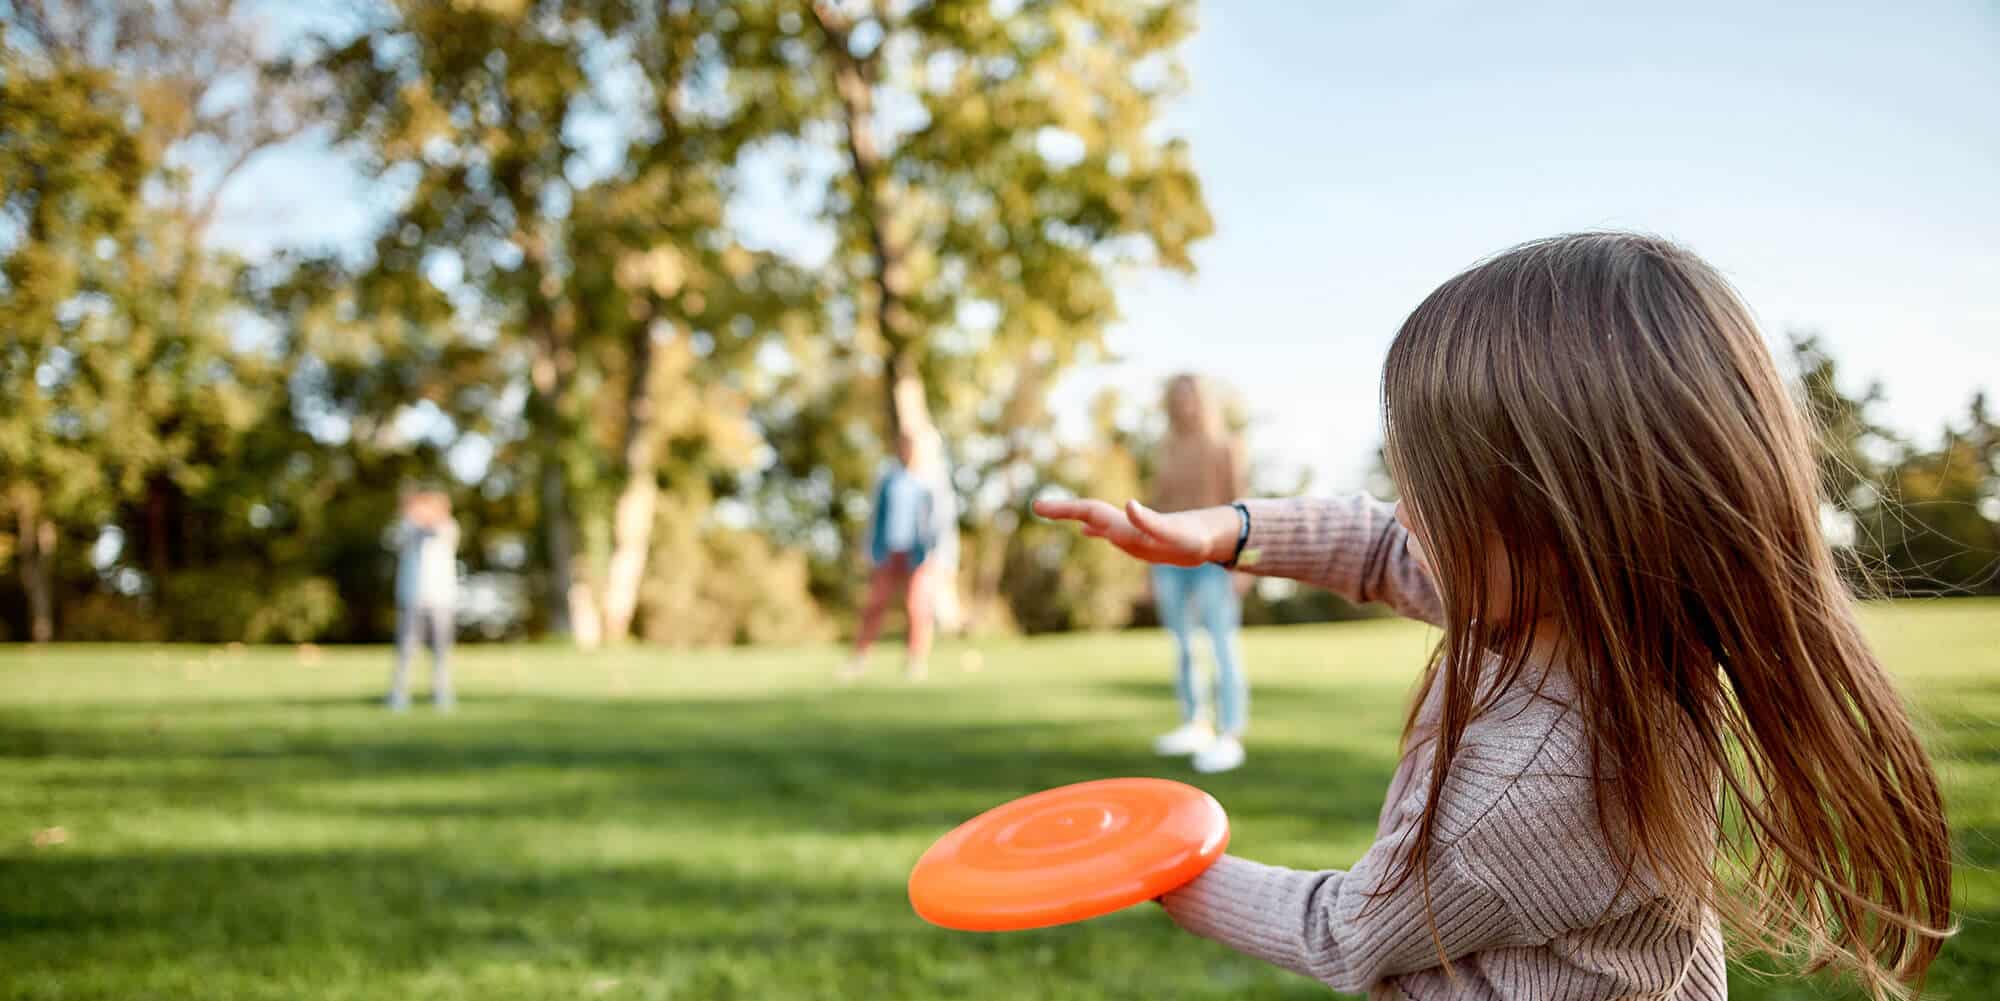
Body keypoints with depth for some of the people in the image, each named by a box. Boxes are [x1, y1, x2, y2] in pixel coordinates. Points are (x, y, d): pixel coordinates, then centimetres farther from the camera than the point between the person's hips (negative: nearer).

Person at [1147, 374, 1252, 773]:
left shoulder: (1226, 447, 1)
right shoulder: (1168, 449, 14)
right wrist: (1151, 567, 14)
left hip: (1212, 556, -5)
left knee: (1222, 645, -10)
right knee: (1180, 645, 10)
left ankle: (1230, 738, -12)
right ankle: (1196, 726, 21)